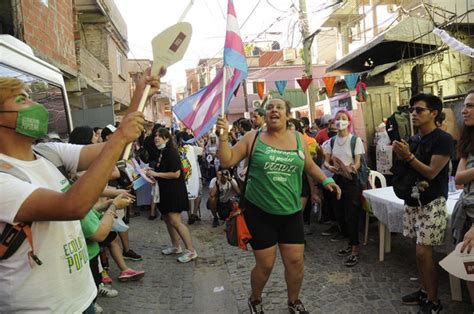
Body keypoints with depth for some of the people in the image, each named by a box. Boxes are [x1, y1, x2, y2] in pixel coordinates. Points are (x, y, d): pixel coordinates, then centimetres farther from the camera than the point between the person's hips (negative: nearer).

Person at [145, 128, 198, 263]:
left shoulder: (171, 152, -16)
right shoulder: (160, 152, 9)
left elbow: (176, 174, -22)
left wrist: (156, 174, -19)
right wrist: (151, 172, 5)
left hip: (174, 190, -9)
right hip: (165, 190, 9)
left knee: (175, 221, -11)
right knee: (167, 218, 15)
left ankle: (191, 251, -3)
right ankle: (175, 246, 30)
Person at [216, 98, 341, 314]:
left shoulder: (298, 138, 4)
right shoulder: (253, 138, -4)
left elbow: (309, 166, 18)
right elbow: (227, 161, -6)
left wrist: (326, 180, 8)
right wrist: (223, 136, -18)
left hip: (291, 212, 3)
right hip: (259, 212, -3)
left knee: (296, 261, 7)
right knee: (265, 265, 4)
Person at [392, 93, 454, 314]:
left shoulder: (443, 139, -11)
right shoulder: (413, 140, 10)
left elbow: (431, 172, -16)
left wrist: (409, 156, -22)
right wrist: (400, 156, -5)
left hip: (432, 203, -6)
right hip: (414, 200, 7)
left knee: (423, 252, -7)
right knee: (420, 250, 12)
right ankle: (425, 291, 27)